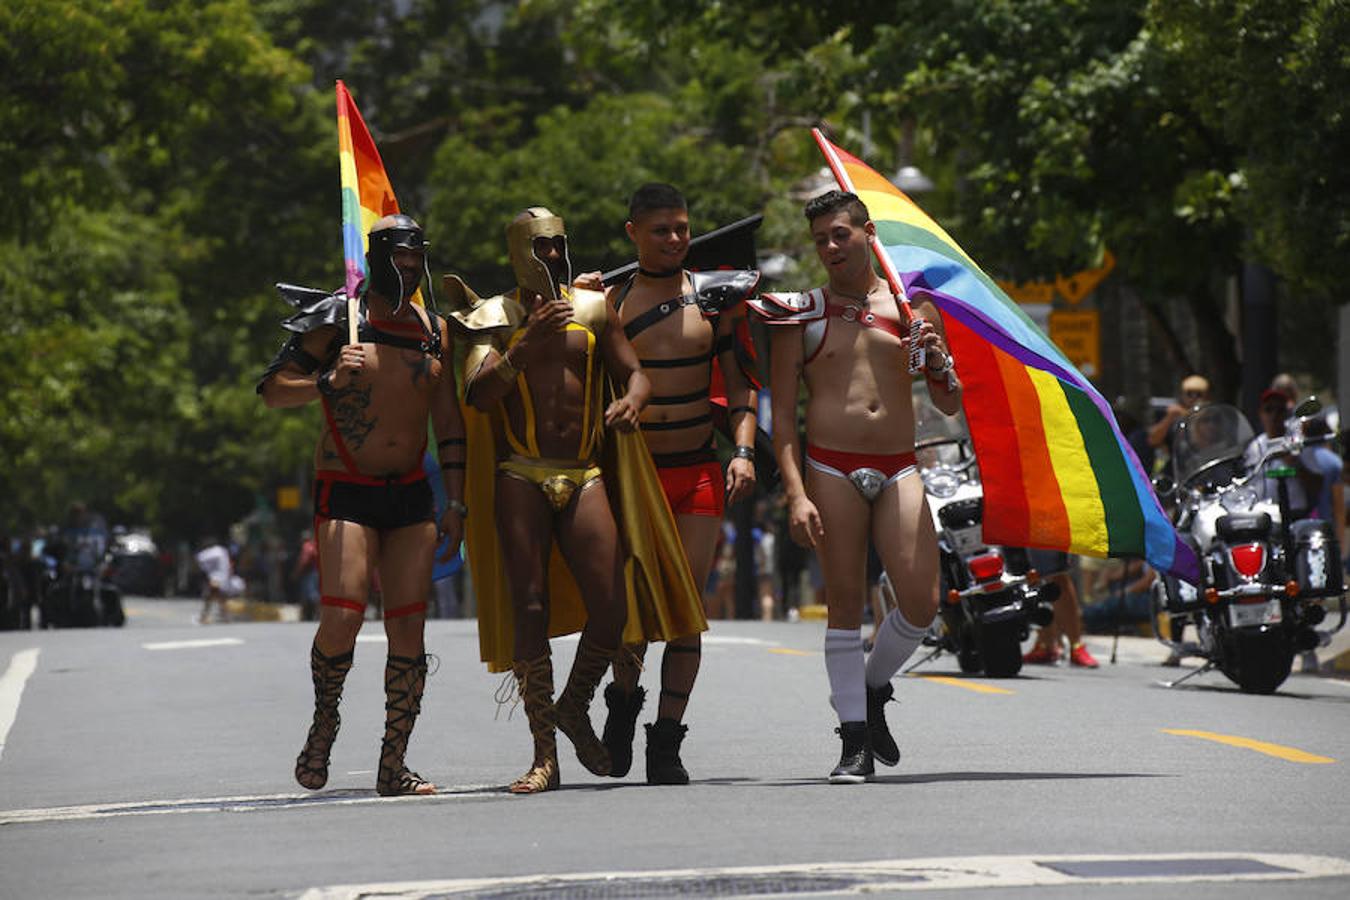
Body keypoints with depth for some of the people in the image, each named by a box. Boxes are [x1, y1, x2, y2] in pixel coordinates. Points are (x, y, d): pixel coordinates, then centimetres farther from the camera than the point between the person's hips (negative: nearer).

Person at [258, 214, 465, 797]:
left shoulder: (435, 330, 11)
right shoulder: (337, 322, -3)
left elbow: (449, 422, 14)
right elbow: (272, 391, -5)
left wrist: (455, 502, 9)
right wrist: (328, 382, -22)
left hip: (411, 492, 4)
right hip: (346, 491, -4)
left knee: (408, 628, -2)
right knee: (342, 617, -17)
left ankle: (393, 766, 3)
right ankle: (324, 721, 11)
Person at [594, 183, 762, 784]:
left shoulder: (714, 297, 7)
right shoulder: (608, 304, 2)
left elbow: (740, 384, 10)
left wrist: (743, 451, -4)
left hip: (698, 473, 1)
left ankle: (666, 741, 0)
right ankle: (624, 701, 24)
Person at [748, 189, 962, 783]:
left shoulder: (911, 308, 13)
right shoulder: (801, 314, 7)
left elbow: (951, 406, 17)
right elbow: (782, 413, 3)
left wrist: (938, 360, -5)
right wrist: (796, 494, -8)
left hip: (897, 468, 2)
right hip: (831, 467, -2)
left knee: (922, 602, -10)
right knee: (845, 600, -4)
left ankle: (871, 689, 18)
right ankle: (855, 741, 1)